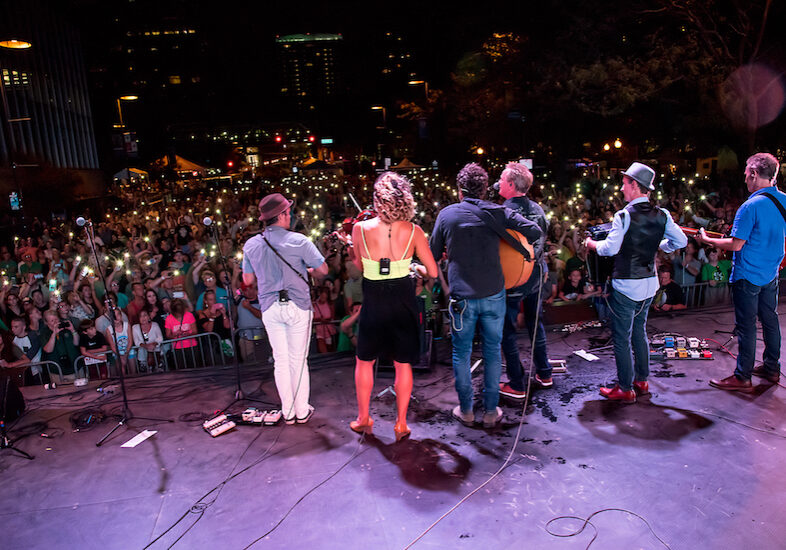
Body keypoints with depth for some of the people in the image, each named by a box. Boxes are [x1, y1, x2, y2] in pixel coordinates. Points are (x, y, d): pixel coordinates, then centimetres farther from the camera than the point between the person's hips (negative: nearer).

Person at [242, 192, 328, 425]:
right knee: (298, 359, 7)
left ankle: (288, 412, 20)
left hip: (270, 307, 3)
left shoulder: (251, 245, 1)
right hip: (297, 306, -3)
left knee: (280, 360, 11)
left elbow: (248, 280, 8)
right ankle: (302, 411, 18)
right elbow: (323, 270, -6)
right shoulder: (298, 241, -11)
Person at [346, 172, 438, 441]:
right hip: (403, 303, 0)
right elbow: (433, 272, -6)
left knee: (364, 361, 20)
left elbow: (360, 266, 1)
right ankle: (401, 424, 24)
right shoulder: (413, 231, -10)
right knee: (403, 364, 15)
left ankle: (363, 419, 32)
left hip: (373, 304, 0)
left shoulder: (360, 229, -11)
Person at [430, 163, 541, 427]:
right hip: (493, 294, 1)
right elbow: (535, 231, -5)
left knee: (461, 352, 14)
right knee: (493, 351, 14)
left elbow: (433, 254, 5)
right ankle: (491, 411, 23)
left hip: (461, 296, 0)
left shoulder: (447, 214, -2)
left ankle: (465, 410, 24)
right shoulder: (498, 212, -2)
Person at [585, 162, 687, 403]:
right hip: (649, 283, 7)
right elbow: (681, 241, 6)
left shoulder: (624, 215, -17)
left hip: (626, 286, -7)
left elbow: (610, 248, -23)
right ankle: (642, 381, 32)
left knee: (621, 338, 3)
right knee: (639, 332, 21)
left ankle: (626, 389, 12)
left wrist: (591, 243, -5)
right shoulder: (662, 215, 2)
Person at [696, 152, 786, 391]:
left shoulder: (751, 207, -22)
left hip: (748, 275, -8)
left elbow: (736, 245, -19)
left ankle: (742, 377, 8)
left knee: (746, 327, -1)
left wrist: (706, 240, -7)